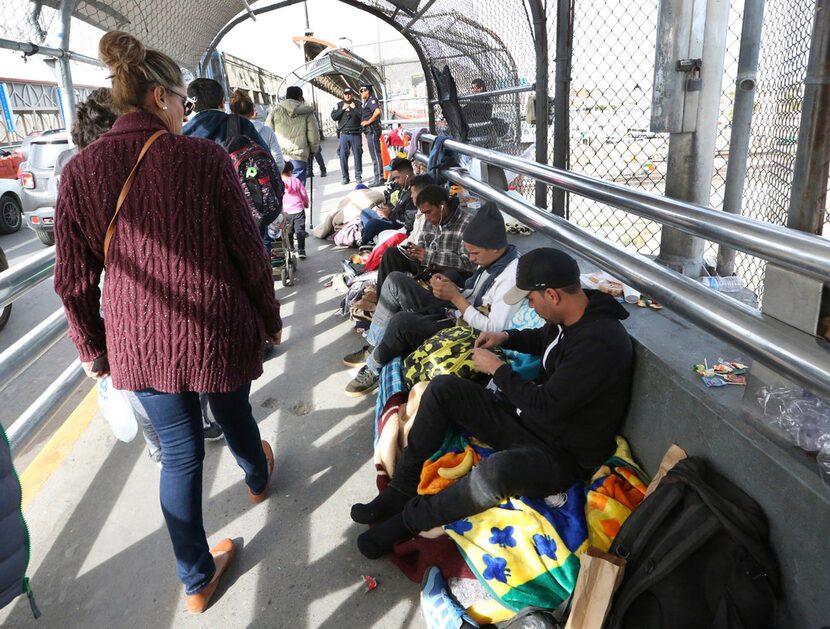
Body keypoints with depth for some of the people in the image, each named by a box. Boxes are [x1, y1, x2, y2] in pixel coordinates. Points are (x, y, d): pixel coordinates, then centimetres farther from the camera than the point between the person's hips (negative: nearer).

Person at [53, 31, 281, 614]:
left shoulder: (81, 169, -5)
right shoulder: (204, 157, -14)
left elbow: (74, 279, 0)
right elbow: (249, 251, -10)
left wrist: (93, 349, 14)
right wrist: (270, 318, 5)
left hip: (138, 340, 2)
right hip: (218, 329, -2)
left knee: (180, 451, 16)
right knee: (234, 412, 27)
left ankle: (198, 579, 31)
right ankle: (258, 477, 60)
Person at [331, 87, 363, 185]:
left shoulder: (358, 104, 8)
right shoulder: (339, 105, 11)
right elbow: (333, 117, 0)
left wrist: (355, 108, -10)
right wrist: (342, 109, -7)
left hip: (356, 134, -1)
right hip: (344, 134, 1)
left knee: (357, 155, 0)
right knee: (343, 156, -2)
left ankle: (358, 176, 9)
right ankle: (344, 177, 5)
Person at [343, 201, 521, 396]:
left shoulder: (511, 277, -24)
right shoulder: (492, 260, 4)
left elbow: (494, 330, -27)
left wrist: (455, 297, -24)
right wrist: (453, 287, -7)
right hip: (454, 312, 10)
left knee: (401, 321, -29)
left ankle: (374, 368, 0)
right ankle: (377, 349, 4)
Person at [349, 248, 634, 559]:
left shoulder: (599, 343, -28)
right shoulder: (569, 316, 0)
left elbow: (546, 408, -27)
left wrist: (497, 369, -15)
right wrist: (506, 337, 7)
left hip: (562, 454, -9)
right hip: (526, 417, 9)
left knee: (497, 470, -41)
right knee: (443, 387, 0)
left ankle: (409, 519, -14)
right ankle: (400, 491, 2)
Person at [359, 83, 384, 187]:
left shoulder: (371, 100, -11)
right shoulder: (365, 102, 19)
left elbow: (377, 111, -28)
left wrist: (368, 122, -21)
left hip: (372, 130, -11)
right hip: (369, 131, 11)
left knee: (375, 155, -9)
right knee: (375, 155, 14)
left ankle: (379, 179, -7)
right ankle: (379, 177, 22)